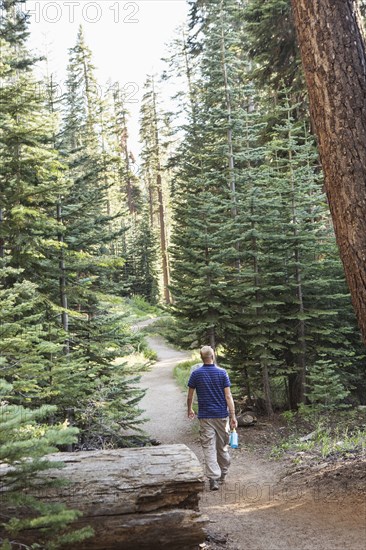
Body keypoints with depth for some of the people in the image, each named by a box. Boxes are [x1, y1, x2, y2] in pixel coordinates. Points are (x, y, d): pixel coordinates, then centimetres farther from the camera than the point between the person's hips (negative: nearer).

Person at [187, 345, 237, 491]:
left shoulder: (195, 374, -4)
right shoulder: (222, 373, -5)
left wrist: (190, 410, 20)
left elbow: (190, 396, 3)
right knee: (223, 447, 16)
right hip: (222, 415, 1)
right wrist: (233, 416, -4)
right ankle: (223, 475, 30)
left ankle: (213, 478, -9)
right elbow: (228, 396, -8)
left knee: (209, 448, 0)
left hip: (205, 416, -1)